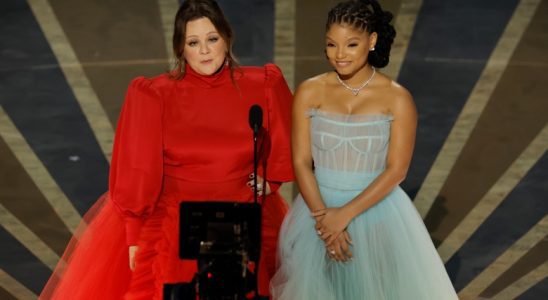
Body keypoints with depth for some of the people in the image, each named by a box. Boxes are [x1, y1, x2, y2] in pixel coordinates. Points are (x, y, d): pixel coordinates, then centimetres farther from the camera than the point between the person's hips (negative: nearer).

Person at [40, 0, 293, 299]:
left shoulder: (262, 86, -1)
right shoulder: (153, 96, -8)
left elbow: (285, 144, 14)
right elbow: (137, 172, -7)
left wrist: (269, 179, 1)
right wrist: (135, 238, -9)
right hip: (173, 226, -2)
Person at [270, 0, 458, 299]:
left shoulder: (397, 98, -8)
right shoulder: (309, 92, -3)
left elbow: (396, 169, -11)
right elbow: (301, 163, -5)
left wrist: (346, 214, -17)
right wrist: (323, 215, -15)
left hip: (376, 213, -1)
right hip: (319, 210, 2)